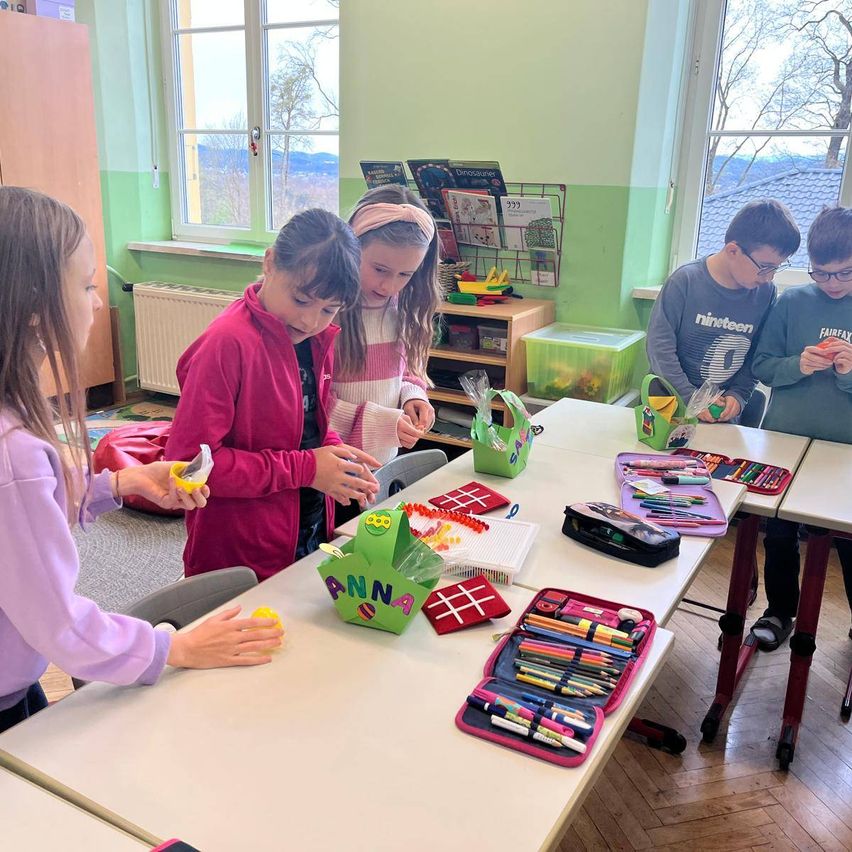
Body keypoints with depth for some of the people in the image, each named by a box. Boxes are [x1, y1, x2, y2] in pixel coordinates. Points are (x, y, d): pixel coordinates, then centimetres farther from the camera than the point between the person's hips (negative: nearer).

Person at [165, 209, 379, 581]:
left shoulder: (317, 339, 3)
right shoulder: (229, 342, -22)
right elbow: (190, 460, -23)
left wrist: (336, 457, -5)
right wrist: (304, 469, -22)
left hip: (312, 533, 8)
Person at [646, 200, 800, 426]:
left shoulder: (765, 292, -6)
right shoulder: (686, 280, -17)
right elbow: (660, 344, -16)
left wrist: (738, 395, -12)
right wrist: (691, 398, -17)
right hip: (673, 406, -2)